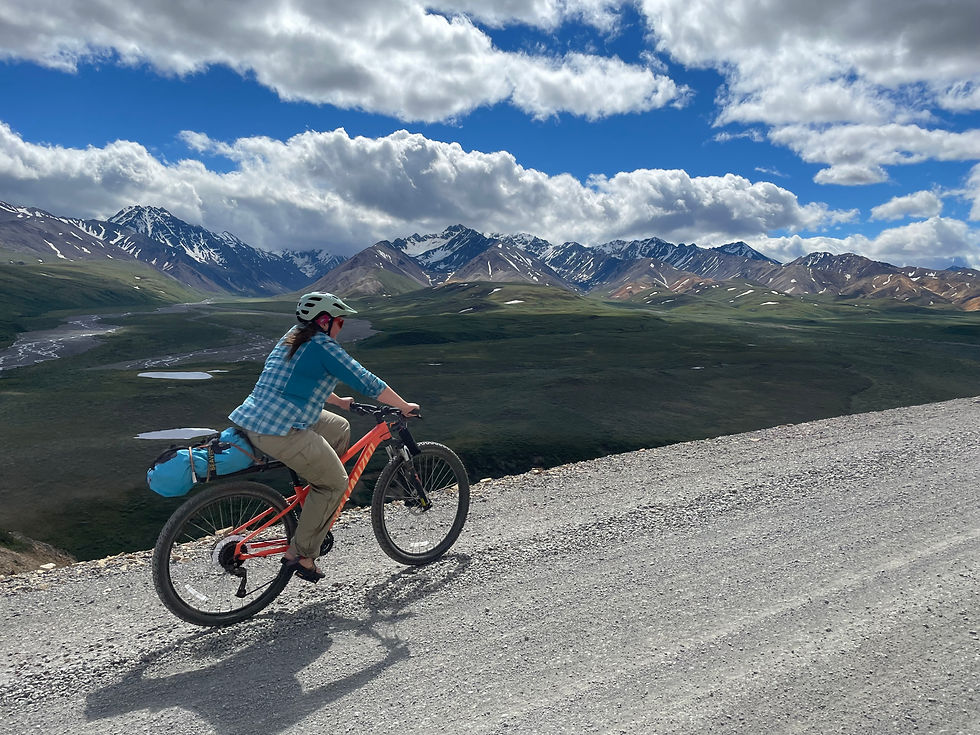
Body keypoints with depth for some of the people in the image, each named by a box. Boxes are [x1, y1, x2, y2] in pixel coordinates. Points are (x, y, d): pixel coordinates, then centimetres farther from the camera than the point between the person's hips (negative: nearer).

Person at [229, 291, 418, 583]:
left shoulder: (293, 338, 17)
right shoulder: (324, 347, -10)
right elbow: (368, 383, -10)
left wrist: (341, 402, 41)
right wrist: (405, 407, 2)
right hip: (280, 432, -10)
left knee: (339, 428, 22)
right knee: (335, 482, 3)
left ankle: (320, 512, 26)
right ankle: (301, 555, 9)